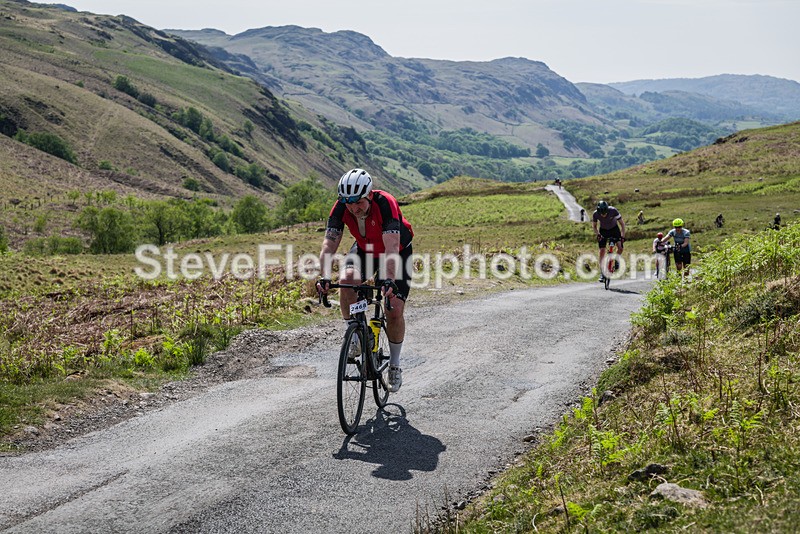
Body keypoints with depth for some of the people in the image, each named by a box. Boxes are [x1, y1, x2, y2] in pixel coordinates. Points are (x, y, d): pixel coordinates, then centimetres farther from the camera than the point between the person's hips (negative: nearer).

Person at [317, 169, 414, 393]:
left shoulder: (385, 204, -37)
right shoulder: (341, 207, -25)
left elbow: (391, 248, -45)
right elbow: (329, 244, -30)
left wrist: (389, 281, -58)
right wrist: (325, 278, -45)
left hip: (398, 252, -3)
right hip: (365, 249, 3)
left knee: (394, 311, -12)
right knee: (346, 281, -28)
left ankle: (394, 366, 9)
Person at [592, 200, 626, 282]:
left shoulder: (613, 211, -32)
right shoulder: (595, 214, -26)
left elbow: (622, 224, -21)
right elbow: (594, 226, -7)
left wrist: (622, 236, -30)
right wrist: (598, 235, -23)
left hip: (614, 229, 0)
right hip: (603, 230, 0)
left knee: (620, 248, -15)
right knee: (602, 251, -13)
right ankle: (602, 274, -11)